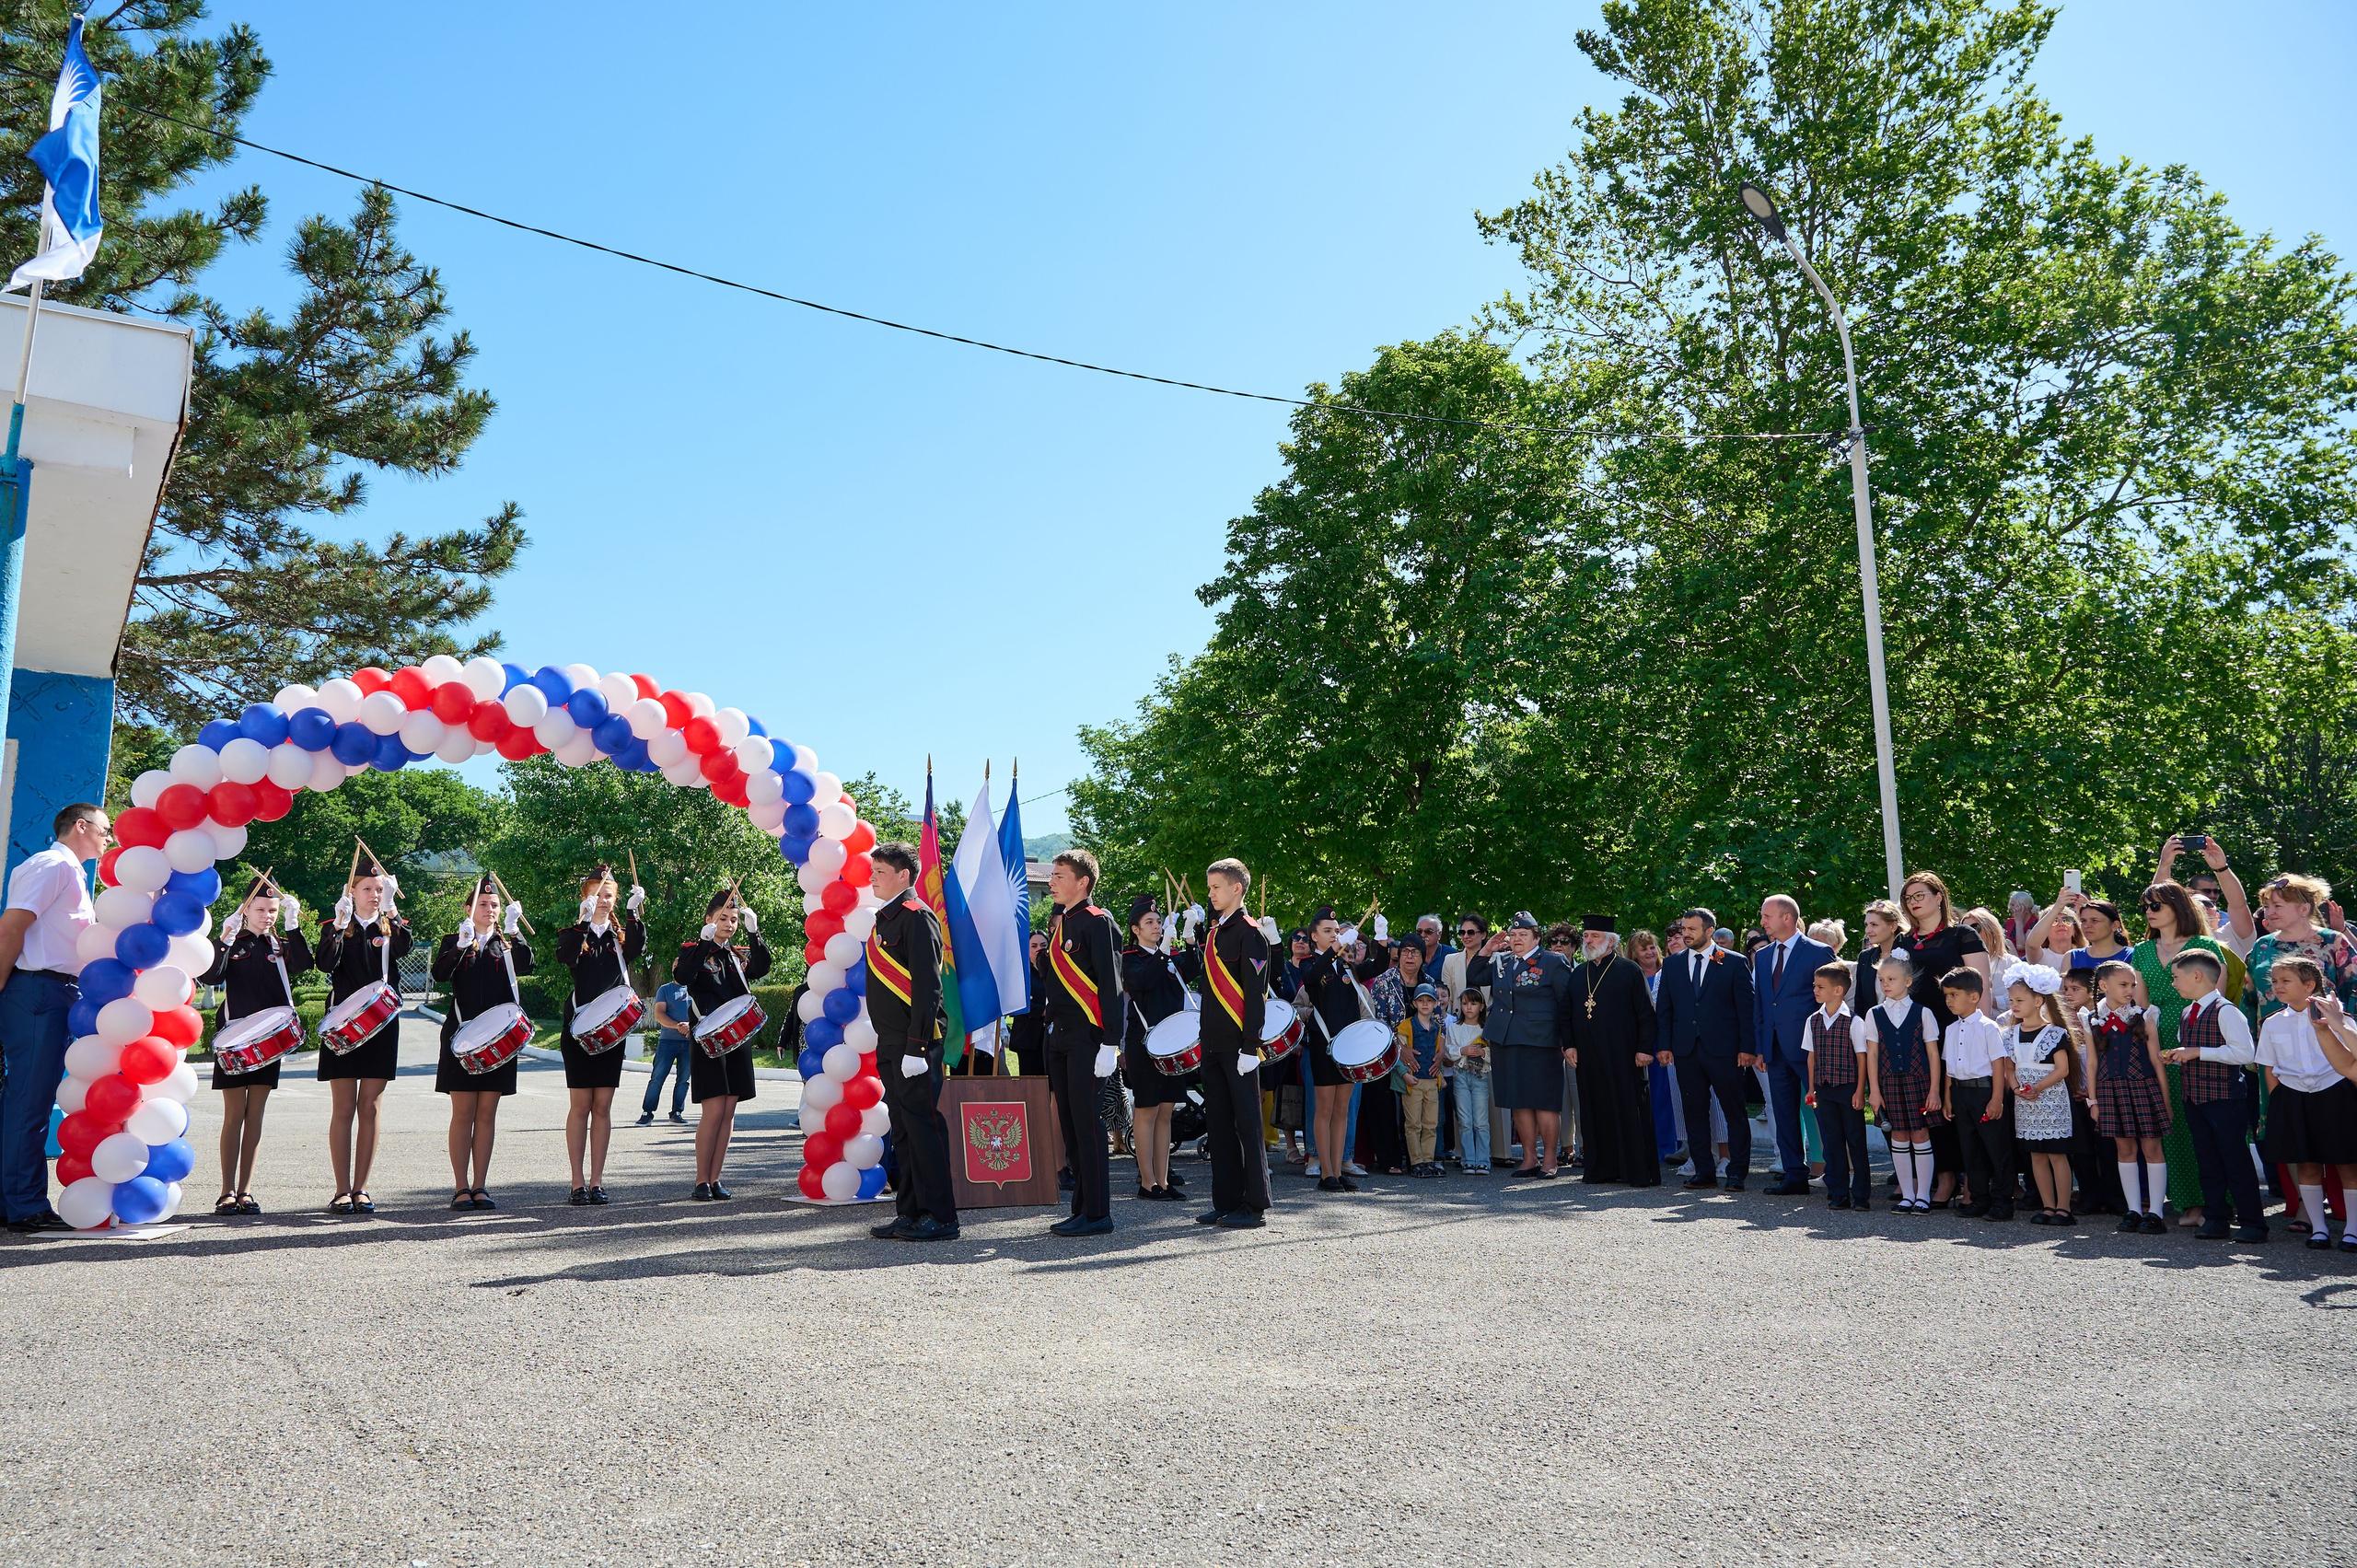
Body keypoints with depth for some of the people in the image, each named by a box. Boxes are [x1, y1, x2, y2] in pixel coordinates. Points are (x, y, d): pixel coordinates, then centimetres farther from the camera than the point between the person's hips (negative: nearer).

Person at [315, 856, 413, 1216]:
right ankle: (342, 1190, 5)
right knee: (344, 1109, 0)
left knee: (369, 1108, 3)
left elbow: (405, 948, -16)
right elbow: (326, 965, -14)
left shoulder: (390, 928, 8)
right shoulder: (335, 927, 4)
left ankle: (361, 1189, 9)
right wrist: (339, 927, -24)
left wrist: (391, 910, -22)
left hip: (380, 1024, 2)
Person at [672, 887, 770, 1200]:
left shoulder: (740, 954, 14)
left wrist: (754, 932, -16)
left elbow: (762, 968, -7)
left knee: (728, 1111, 5)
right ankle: (701, 1182, 0)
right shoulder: (694, 950, 1)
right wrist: (704, 941, -25)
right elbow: (682, 977, -20)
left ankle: (715, 1179, 11)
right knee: (713, 1110, -9)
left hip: (738, 1038, 5)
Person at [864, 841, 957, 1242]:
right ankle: (910, 1212, 19)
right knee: (902, 1130, 12)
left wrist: (916, 1047, -21)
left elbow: (927, 987, -17)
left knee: (923, 1126, -5)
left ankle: (940, 1217, 0)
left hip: (914, 1044, -9)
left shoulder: (917, 917, -11)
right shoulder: (884, 918, 17)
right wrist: (886, 1045, 19)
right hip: (890, 1045, 9)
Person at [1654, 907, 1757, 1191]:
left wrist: (1747, 1047, -8)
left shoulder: (1734, 963, 1)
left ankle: (1737, 1173, 8)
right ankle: (1704, 1171, 14)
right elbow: (1665, 1009, 12)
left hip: (1723, 1050, -4)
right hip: (1686, 1050, 4)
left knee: (1734, 1113, 2)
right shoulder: (1672, 965, 12)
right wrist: (1664, 1045, 3)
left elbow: (1746, 1008, -1)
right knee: (1694, 1112, 6)